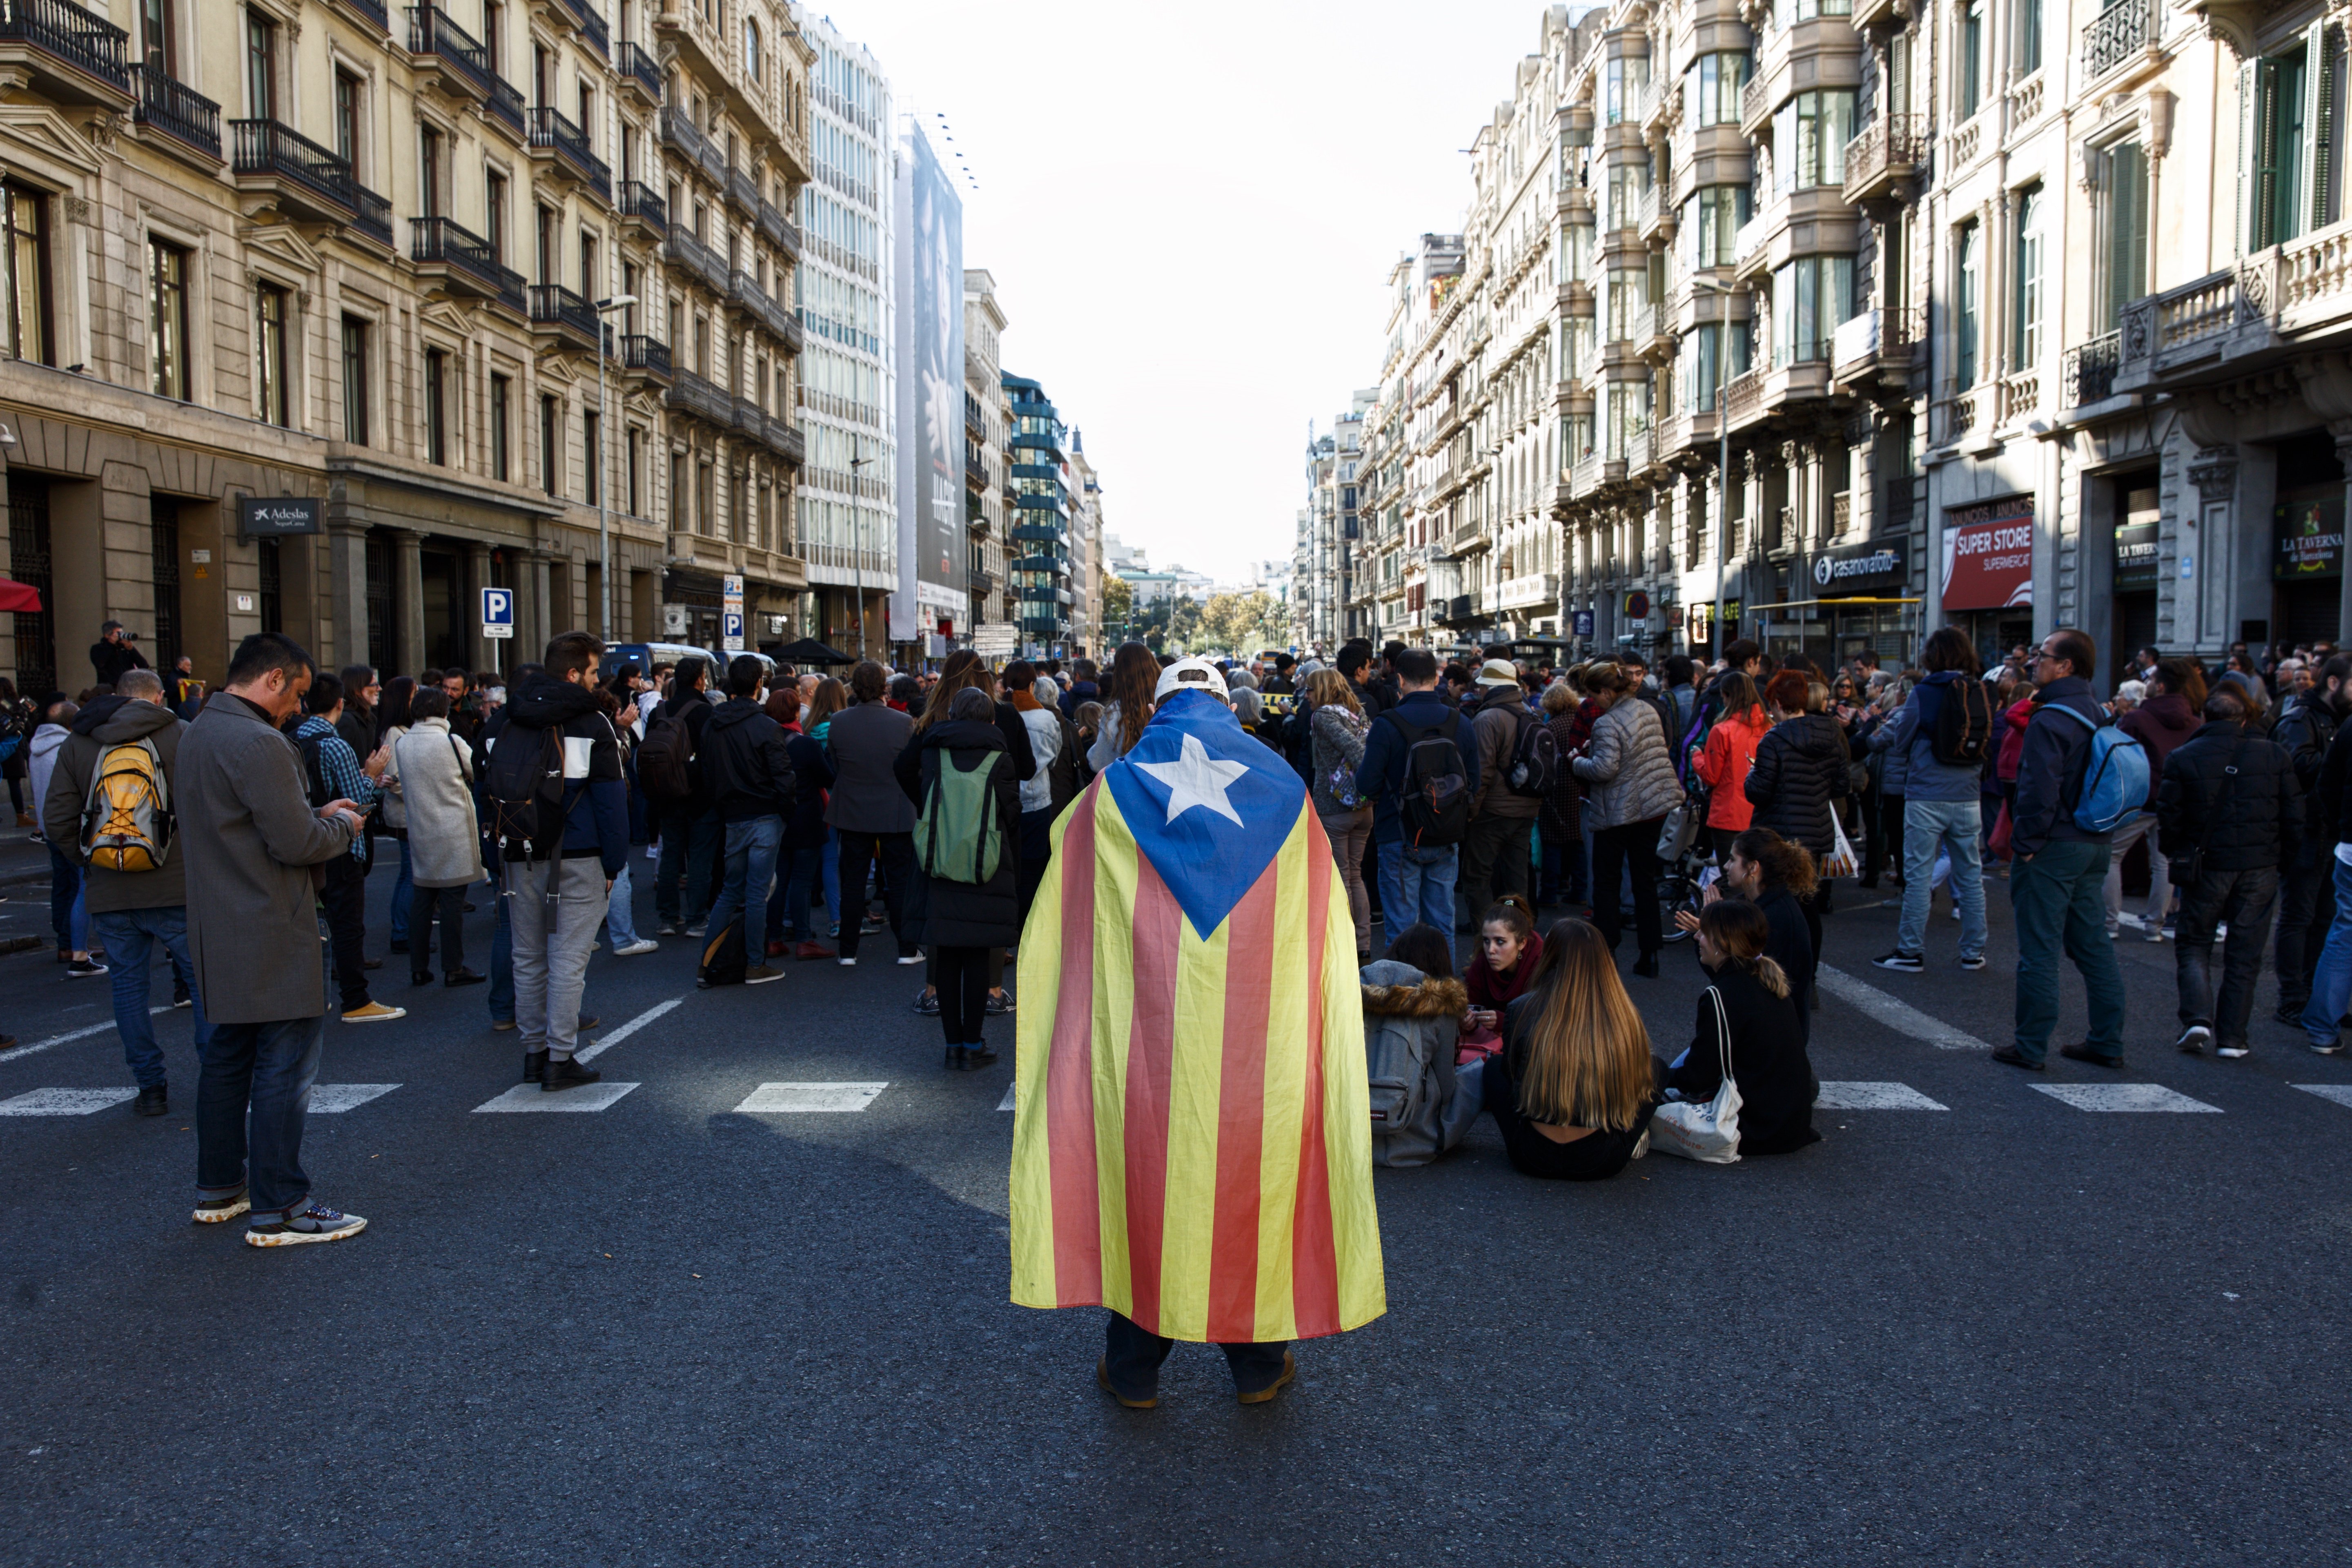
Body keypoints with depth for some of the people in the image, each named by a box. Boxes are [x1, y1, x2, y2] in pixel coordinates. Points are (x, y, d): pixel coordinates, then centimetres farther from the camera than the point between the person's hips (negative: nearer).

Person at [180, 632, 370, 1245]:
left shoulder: (197, 734, 13)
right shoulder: (259, 743, -19)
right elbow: (296, 843, -21)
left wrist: (317, 813, 13)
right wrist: (343, 827, -2)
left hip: (219, 931, 10)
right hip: (272, 935, -10)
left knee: (228, 1055, 18)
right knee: (285, 1063, -4)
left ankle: (219, 1187, 29)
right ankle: (276, 1210, 0)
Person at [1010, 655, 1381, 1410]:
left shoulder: (1114, 790, 3)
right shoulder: (1285, 789, 6)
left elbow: (1056, 932, 9)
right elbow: (1326, 926, 10)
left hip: (1146, 1030, -1)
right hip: (1261, 1032, 1)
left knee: (1142, 1173, 11)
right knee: (1254, 1175, 13)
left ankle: (1134, 1367, 24)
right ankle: (1258, 1361, 26)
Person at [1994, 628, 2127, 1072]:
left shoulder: (2050, 721, -17)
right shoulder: (2098, 714, 11)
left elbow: (2039, 791, -23)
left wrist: (2025, 844, -14)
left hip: (2054, 849, -9)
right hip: (2095, 846, 9)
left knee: (2039, 950, -2)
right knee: (2094, 944, 14)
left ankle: (2031, 1047, 3)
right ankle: (2107, 1043, 19)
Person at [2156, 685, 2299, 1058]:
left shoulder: (2183, 757, -6)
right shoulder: (2274, 754, -1)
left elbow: (2169, 817, -4)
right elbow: (2294, 814, 2)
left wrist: (2176, 857, 12)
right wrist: (2285, 858, 13)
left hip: (2206, 866, -1)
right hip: (2260, 868, 1)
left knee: (2194, 944, 12)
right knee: (2244, 953, 8)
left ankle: (2198, 1017, -6)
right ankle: (2232, 1037, 9)